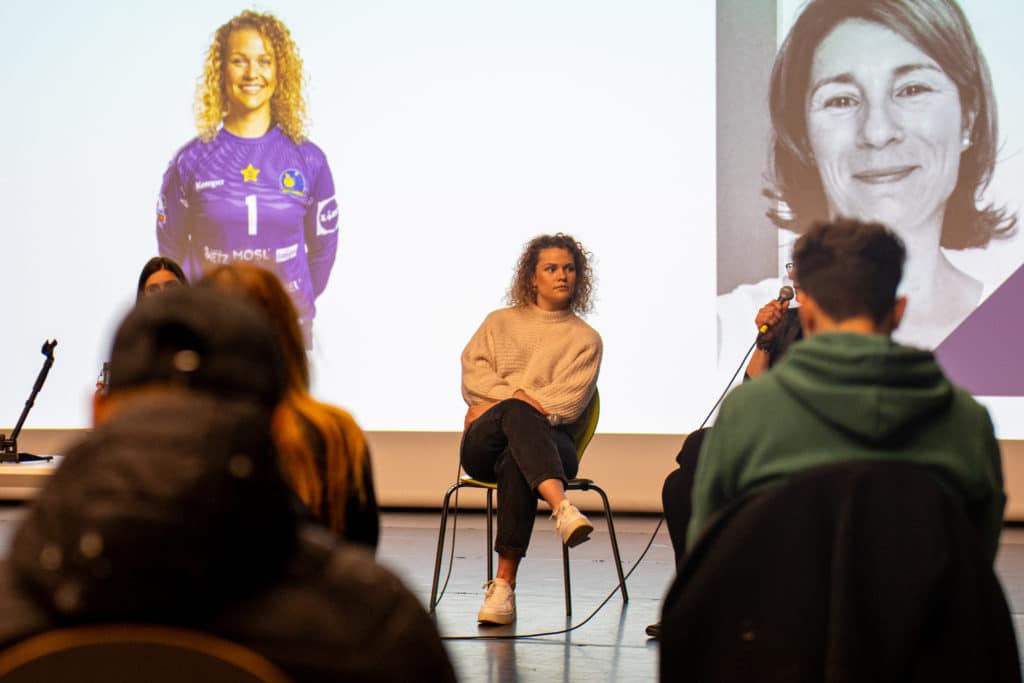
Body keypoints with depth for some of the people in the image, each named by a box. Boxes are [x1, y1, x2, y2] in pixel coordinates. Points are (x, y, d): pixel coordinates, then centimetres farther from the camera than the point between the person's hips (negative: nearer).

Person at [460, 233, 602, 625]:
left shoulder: (585, 339, 16)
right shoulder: (500, 322, 23)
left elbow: (567, 402, 1)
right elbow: (473, 372, 8)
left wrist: (496, 406, -7)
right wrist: (513, 397, -12)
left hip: (548, 440, -1)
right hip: (483, 445, 1)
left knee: (516, 463, -40)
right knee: (516, 415, -38)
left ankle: (504, 585, -48)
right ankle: (562, 508, -60)